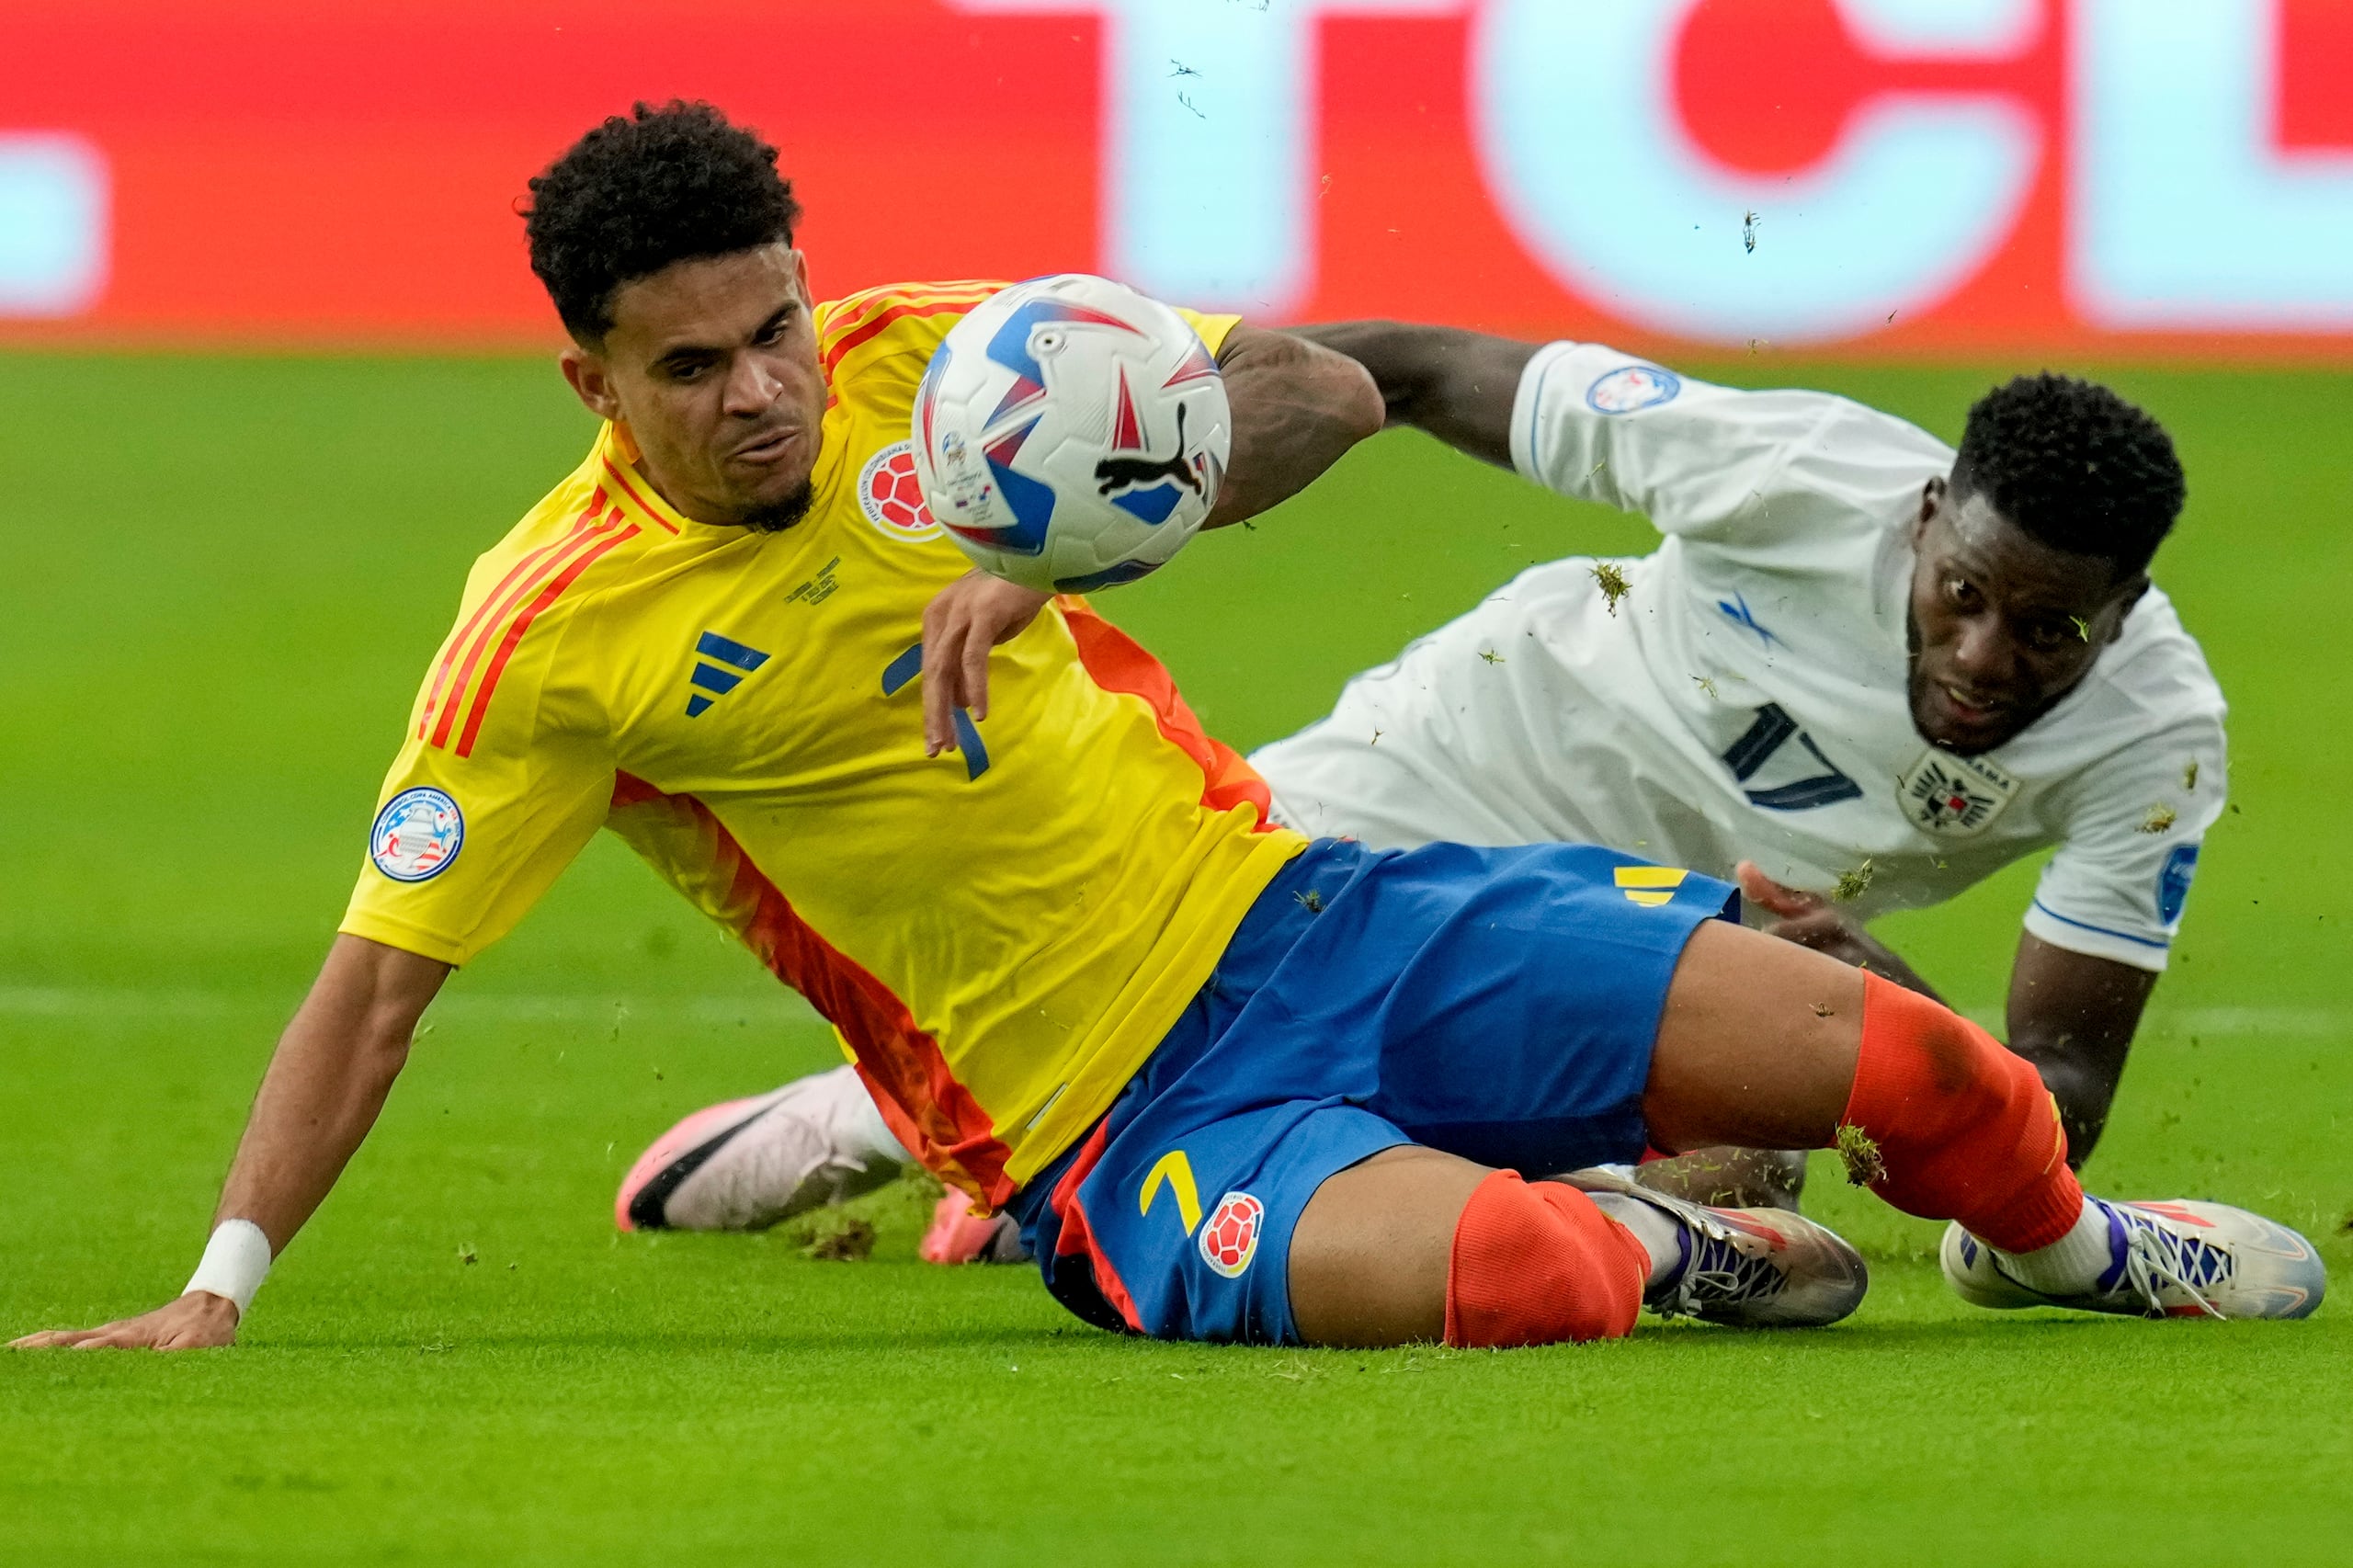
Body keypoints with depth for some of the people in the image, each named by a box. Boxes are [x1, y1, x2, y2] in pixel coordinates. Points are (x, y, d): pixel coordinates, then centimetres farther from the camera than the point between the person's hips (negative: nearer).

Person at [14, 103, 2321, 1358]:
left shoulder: (920, 368, -1)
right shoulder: (554, 635, -11)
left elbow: (1323, 390, -3)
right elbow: (377, 980, -9)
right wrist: (220, 1285, -19)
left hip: (1290, 909, 5)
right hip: (1123, 1134, -5)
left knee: (1880, 1051, -7)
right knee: (1492, 1268, -36)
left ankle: (2069, 1242, 29)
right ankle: (1640, 1249, 2)